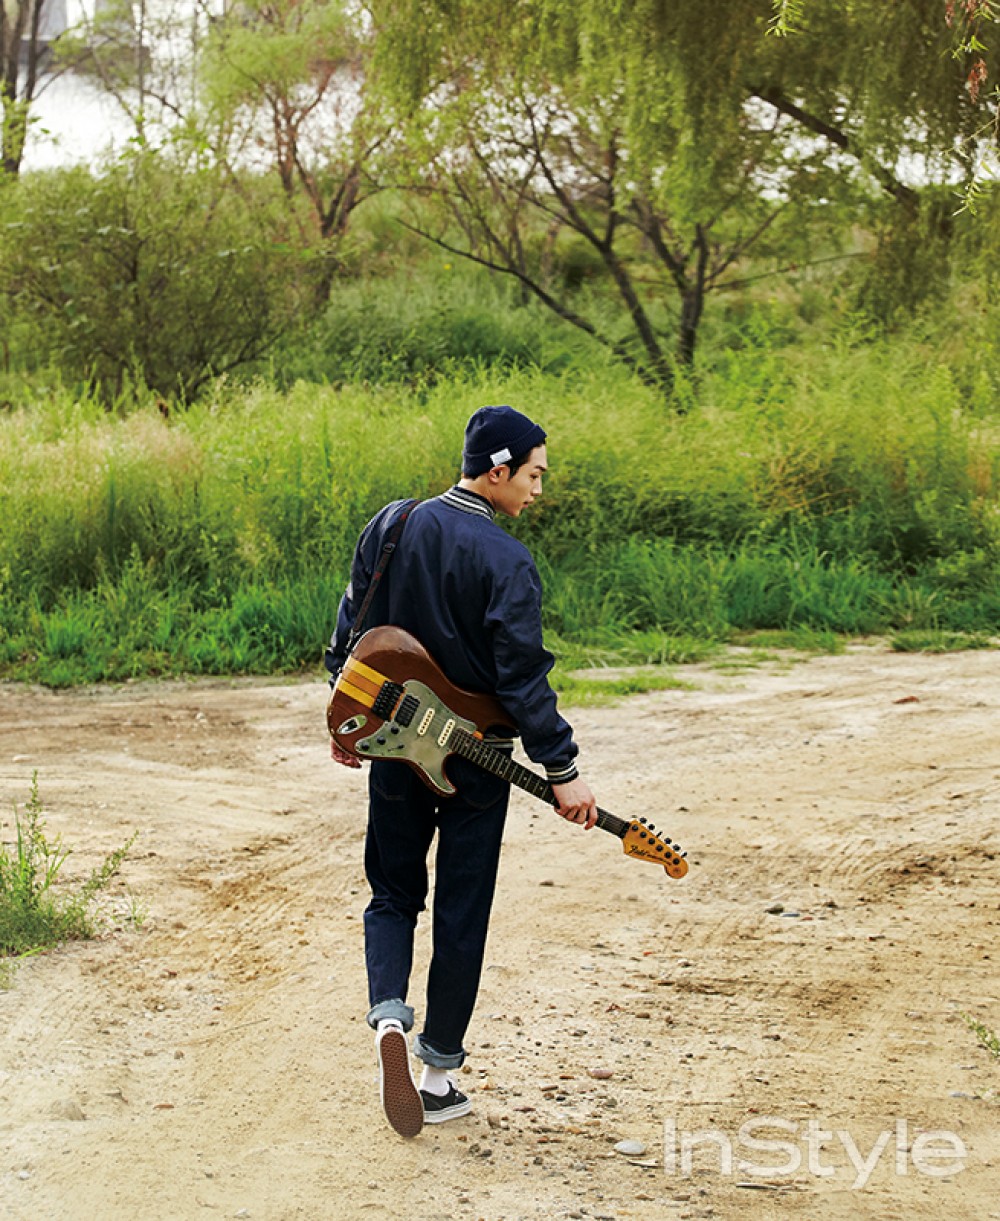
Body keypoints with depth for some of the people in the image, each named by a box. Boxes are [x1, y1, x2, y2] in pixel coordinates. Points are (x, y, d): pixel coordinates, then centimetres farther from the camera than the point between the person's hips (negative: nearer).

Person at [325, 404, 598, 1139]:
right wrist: (562, 770, -14)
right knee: (461, 913, 8)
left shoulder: (391, 526, 0)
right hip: (473, 761, -4)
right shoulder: (507, 562, -17)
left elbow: (351, 629, 7)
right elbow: (522, 678, -19)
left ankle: (388, 1015, -9)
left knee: (394, 894, 17)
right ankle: (438, 1075, 14)